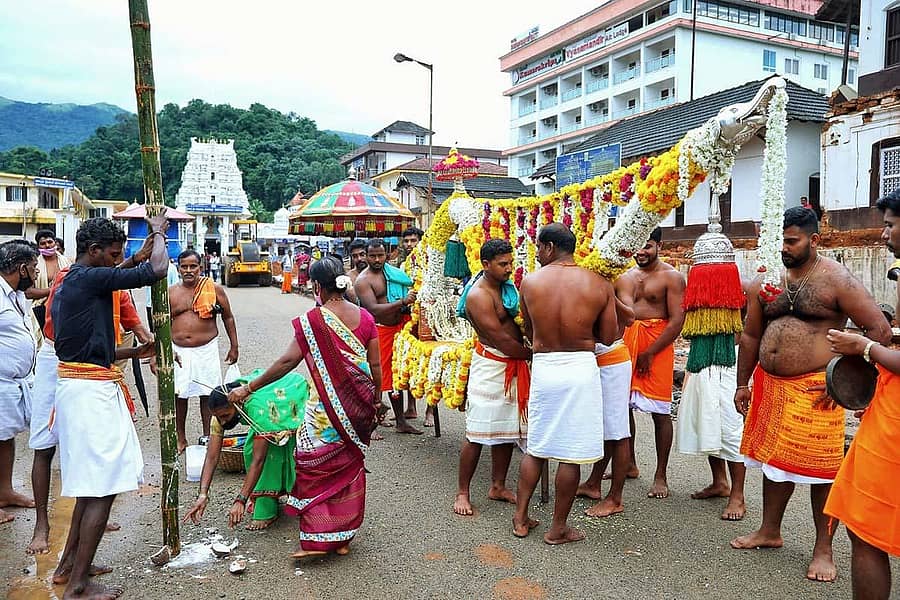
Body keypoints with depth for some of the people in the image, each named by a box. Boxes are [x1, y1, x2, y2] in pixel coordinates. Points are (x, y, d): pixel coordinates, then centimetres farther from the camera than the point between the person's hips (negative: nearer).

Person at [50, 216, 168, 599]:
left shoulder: (67, 286, 18)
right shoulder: (92, 278, -13)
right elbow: (157, 269, -17)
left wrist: (137, 351, 21)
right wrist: (158, 231, -1)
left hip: (76, 385, 10)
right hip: (92, 391, -10)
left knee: (90, 481, 20)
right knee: (102, 486, -4)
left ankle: (69, 563, 30)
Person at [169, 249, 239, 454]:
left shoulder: (214, 289, -2)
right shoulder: (171, 293, 4)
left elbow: (228, 318, 5)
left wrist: (234, 346, 4)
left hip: (206, 350, -2)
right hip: (178, 350, 2)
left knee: (207, 395, 4)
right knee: (179, 395, 8)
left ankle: (207, 437, 17)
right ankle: (181, 438, 23)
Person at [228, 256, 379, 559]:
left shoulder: (313, 320, -12)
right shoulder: (364, 317, 1)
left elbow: (287, 362, -11)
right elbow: (375, 365, 3)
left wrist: (248, 388, -2)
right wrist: (376, 399, 17)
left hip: (328, 406, -5)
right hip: (359, 405, 6)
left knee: (316, 468, 7)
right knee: (349, 467, 16)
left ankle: (316, 539, 7)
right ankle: (343, 538, 26)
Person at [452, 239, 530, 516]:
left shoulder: (505, 286, 10)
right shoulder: (479, 295, -18)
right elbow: (502, 340, -18)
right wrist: (534, 354, -8)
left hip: (512, 365, 9)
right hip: (491, 366, -9)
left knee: (508, 428, 14)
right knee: (477, 432, -2)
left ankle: (498, 486, 26)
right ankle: (462, 493, 10)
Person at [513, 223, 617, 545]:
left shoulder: (530, 281, -3)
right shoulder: (600, 285, -4)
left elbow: (529, 331, 7)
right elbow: (607, 337, 1)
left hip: (543, 367, 2)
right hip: (581, 368, -1)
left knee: (535, 447, 17)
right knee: (572, 453, 8)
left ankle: (520, 519, 26)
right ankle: (558, 528, 19)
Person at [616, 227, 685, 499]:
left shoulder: (671, 277, -4)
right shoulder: (624, 275, 12)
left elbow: (677, 320, -10)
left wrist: (650, 353, -13)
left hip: (657, 346, -5)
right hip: (625, 344, 5)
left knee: (660, 412, -1)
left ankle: (661, 476, 9)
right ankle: (629, 465, 26)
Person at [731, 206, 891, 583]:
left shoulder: (837, 280, -8)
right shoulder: (767, 282, 8)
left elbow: (880, 330, -9)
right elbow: (750, 335, 14)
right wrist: (743, 383, 12)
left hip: (813, 388, -5)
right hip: (769, 385, 5)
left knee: (820, 468, 2)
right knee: (774, 459, 15)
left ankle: (823, 550, 17)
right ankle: (770, 531, 31)